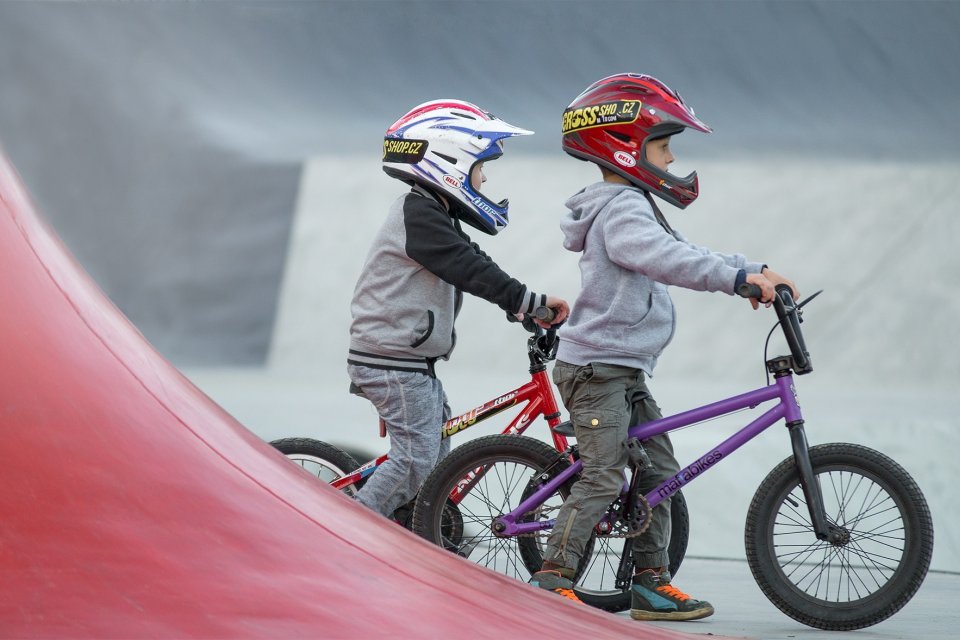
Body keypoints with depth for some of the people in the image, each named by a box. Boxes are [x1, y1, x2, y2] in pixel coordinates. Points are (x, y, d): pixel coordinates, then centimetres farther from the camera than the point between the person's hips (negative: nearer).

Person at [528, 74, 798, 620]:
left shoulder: (636, 207, 18)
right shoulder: (621, 210, -17)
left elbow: (684, 254, 17)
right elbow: (666, 259, -33)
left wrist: (756, 272, 4)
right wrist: (739, 277, -40)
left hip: (624, 372, 10)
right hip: (597, 368, -10)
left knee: (660, 470, 9)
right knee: (604, 477, -11)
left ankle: (651, 581, 12)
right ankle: (552, 580, -7)